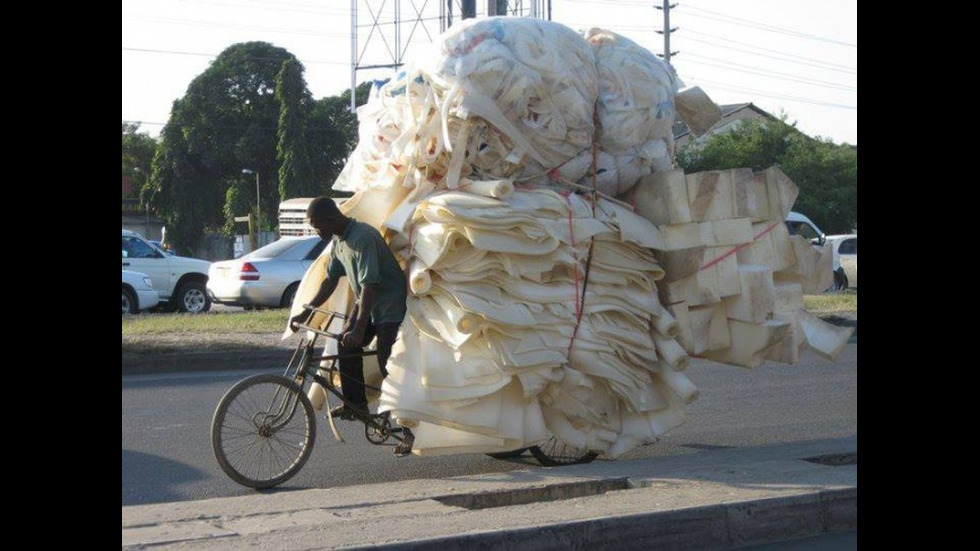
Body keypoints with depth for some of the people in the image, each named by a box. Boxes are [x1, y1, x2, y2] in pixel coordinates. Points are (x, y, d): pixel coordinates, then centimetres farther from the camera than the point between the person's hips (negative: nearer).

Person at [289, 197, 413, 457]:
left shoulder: (363, 237, -27)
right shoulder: (338, 241, 3)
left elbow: (369, 285, -32)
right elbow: (330, 280, 13)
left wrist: (359, 329, -37)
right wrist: (306, 312, 8)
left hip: (391, 306, -9)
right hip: (366, 302, 9)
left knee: (388, 366, -14)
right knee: (346, 344, -3)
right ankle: (356, 403, 11)